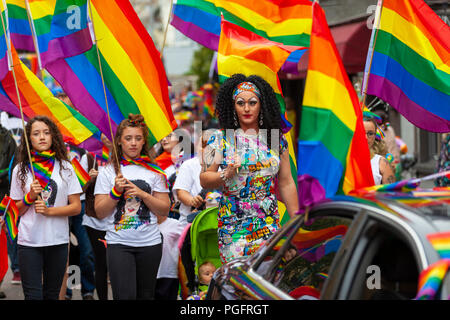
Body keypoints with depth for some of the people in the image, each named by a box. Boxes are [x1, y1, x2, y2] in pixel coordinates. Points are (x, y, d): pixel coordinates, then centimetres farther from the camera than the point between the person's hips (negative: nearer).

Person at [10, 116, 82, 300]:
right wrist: (30, 197, -10)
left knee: (52, 294, 9)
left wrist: (49, 210, -12)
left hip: (58, 241, 1)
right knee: (33, 295, -5)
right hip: (28, 243, -1)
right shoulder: (20, 170, 4)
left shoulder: (65, 168, 4)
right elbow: (17, 211, 9)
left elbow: (76, 207, 1)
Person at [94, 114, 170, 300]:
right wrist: (116, 191, -13)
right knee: (125, 296, -13)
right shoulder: (107, 172, 4)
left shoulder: (155, 172, 7)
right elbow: (100, 212, 1)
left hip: (150, 243, 2)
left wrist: (142, 194, -10)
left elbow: (164, 210, 3)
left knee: (146, 295, 9)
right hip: (118, 243, -2)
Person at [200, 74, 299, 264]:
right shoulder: (220, 140, 3)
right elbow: (204, 180, 2)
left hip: (270, 222, 2)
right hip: (233, 225, -2)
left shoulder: (277, 139, 9)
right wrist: (225, 175, -17)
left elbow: (286, 184, 12)